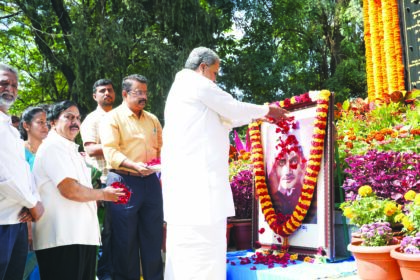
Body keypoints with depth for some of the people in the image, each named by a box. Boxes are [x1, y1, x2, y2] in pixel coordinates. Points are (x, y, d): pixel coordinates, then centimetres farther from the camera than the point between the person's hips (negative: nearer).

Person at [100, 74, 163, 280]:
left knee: (153, 236, 9)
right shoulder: (112, 118, -1)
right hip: (124, 182, -4)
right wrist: (134, 165, -27)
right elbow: (110, 151, -13)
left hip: (150, 182, 5)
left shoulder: (152, 120, 16)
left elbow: (161, 148, 21)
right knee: (125, 239, 3)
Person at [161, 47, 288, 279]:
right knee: (203, 253, -8)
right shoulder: (197, 84, -5)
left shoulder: (180, 88, 25)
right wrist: (267, 110, 16)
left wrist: (257, 116, 28)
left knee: (184, 251, 13)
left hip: (184, 181, 10)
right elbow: (234, 109, 0)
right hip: (198, 180, -10)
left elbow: (222, 119, 27)